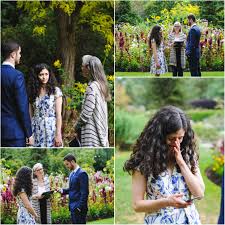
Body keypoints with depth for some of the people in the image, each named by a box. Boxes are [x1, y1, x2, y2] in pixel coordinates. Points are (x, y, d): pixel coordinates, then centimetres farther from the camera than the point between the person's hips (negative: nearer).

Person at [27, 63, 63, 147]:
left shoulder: (55, 91, -2)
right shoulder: (33, 92, 8)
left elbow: (59, 115, -5)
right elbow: (31, 115, 8)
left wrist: (58, 134, -11)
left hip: (51, 128, -3)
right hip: (37, 130, 3)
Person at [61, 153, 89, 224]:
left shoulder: (82, 174, -13)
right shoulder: (72, 174, 15)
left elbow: (84, 192, -17)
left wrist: (79, 207, -20)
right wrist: (63, 191, 1)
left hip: (79, 207, -9)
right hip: (72, 207, 9)